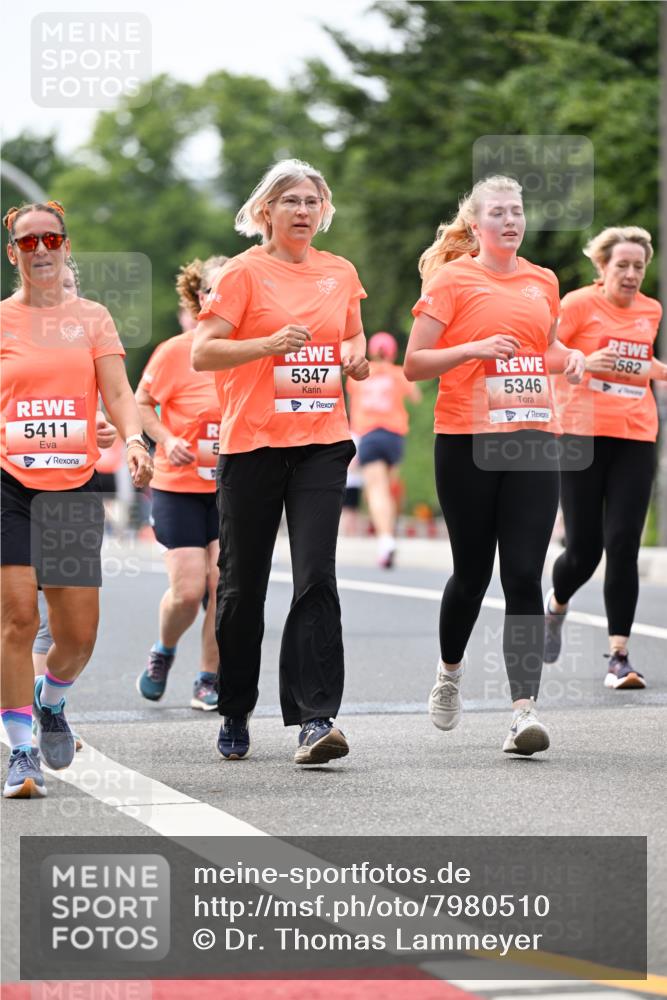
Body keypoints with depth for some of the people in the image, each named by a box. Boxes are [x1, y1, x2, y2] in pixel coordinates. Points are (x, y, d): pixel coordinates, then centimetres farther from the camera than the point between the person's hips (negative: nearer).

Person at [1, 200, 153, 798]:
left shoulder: (92, 318, 10)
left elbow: (117, 393, 2)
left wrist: (134, 439, -16)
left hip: (75, 485, 2)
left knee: (79, 631, 1)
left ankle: (51, 701, 34)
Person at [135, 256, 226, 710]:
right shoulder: (175, 352, -10)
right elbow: (141, 403, 2)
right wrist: (166, 440, -13)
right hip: (179, 485, -2)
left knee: (224, 584, -9)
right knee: (188, 590, -7)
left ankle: (209, 680, 7)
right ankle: (163, 652, 25)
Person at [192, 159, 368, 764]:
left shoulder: (341, 273, 11)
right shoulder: (245, 272, -2)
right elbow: (202, 353, -8)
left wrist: (358, 358, 3)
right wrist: (270, 343, -20)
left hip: (322, 442, 2)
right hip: (253, 442, -2)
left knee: (316, 576, -12)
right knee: (243, 583, 6)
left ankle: (316, 719, -15)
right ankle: (235, 714, 24)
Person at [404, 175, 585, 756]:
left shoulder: (543, 282, 13)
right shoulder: (453, 280, -2)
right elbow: (414, 363, -5)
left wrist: (569, 358, 8)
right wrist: (475, 348, -19)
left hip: (534, 440, 3)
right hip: (467, 442, -3)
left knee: (525, 577, -7)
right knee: (473, 571, 6)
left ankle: (524, 710, -12)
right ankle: (450, 673, 34)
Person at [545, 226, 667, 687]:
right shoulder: (579, 304, -3)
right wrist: (582, 363, -19)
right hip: (583, 433, -3)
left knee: (624, 545, -7)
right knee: (584, 548, -2)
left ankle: (619, 656, -5)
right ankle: (557, 605, 33)